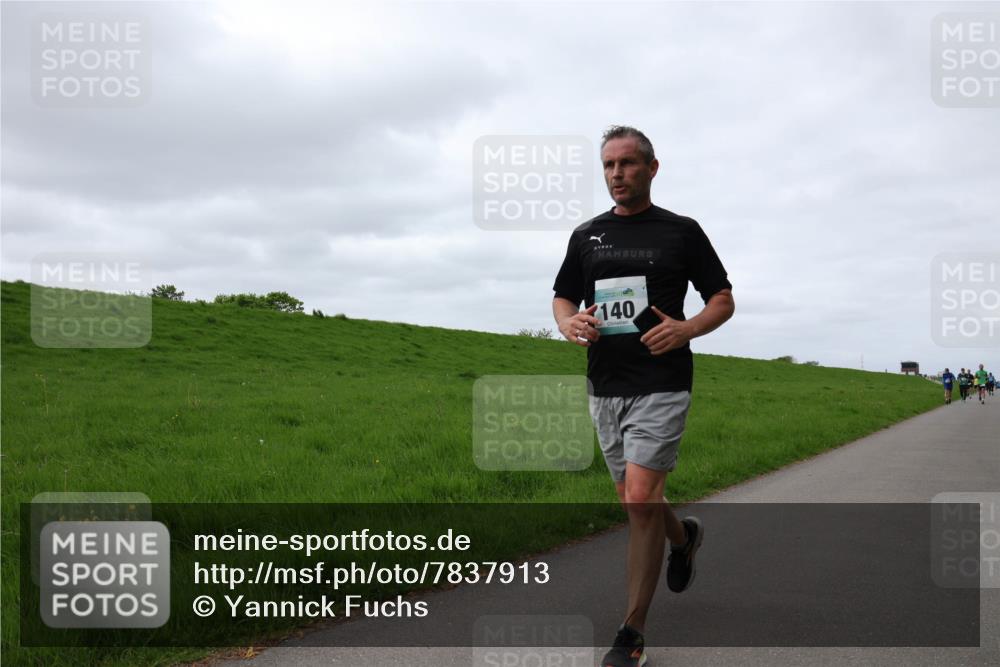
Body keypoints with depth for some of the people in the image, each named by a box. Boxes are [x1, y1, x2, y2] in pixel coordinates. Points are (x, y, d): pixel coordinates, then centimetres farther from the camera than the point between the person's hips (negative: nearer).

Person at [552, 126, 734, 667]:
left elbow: (723, 300, 6)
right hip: (605, 385, 5)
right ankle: (683, 536, 48)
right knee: (633, 501, 14)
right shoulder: (586, 235, 12)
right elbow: (562, 298, 17)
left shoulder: (682, 231, 2)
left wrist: (686, 329, -14)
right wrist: (570, 324, -7)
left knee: (640, 499, -14)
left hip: (661, 384, -5)